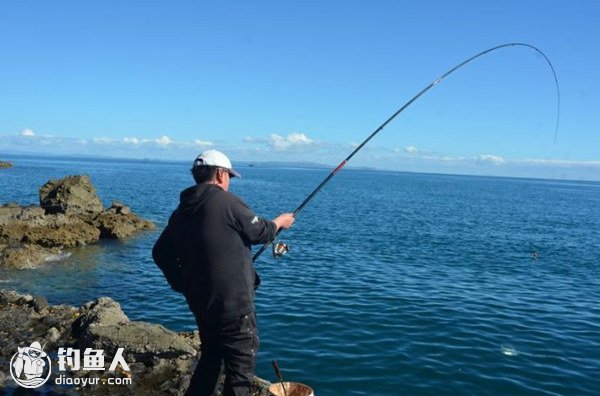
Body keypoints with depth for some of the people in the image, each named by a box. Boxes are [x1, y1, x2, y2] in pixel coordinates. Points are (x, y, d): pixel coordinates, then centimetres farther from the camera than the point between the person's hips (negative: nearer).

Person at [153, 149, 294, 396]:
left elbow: (160, 253, 14)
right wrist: (280, 221, 15)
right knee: (242, 359, 3)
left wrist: (181, 282, 25)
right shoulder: (227, 201, -12)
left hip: (199, 299, 8)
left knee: (211, 355, 23)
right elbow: (260, 232, -4)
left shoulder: (181, 211, 8)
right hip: (232, 300, -7)